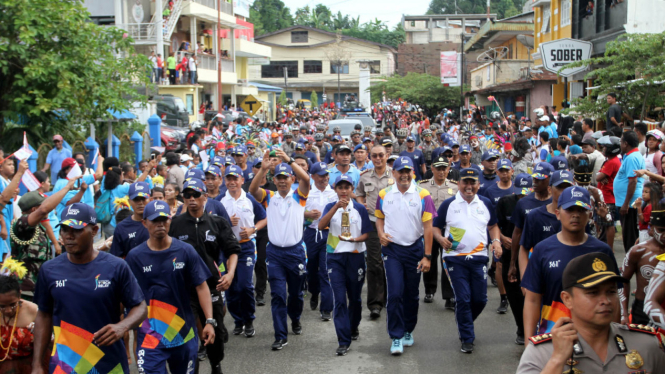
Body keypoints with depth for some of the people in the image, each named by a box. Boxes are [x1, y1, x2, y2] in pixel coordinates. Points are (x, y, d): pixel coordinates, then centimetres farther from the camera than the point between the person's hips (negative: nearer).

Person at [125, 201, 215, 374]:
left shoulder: (185, 251, -4)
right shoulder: (135, 257, -4)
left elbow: (201, 287, -3)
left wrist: (209, 321, -10)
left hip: (185, 333, 1)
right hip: (150, 336, -1)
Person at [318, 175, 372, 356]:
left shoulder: (360, 209, 3)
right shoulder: (330, 207, 3)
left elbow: (366, 234, 3)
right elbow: (321, 226, -15)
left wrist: (354, 239, -18)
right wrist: (336, 207, -24)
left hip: (356, 256, 1)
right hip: (335, 257, -1)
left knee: (355, 297, 13)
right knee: (339, 299, -7)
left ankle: (353, 327, 40)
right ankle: (344, 341, -6)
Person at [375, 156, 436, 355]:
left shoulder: (422, 195, -6)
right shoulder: (384, 194, 1)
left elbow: (427, 226, -6)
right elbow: (380, 218, 16)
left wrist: (427, 256, -9)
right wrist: (381, 234, -6)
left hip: (414, 249, 0)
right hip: (392, 249, 0)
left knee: (412, 294, 11)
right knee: (395, 293, -8)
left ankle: (408, 331, 31)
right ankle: (396, 337, -1)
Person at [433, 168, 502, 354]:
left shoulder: (486, 204, 10)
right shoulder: (448, 204, 2)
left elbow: (493, 226, 17)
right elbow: (436, 227, 5)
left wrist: (496, 241, -2)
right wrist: (441, 238, -16)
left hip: (479, 257, 3)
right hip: (455, 258, -3)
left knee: (480, 299, 4)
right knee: (462, 299, -4)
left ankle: (464, 323, 33)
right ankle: (467, 338, 8)